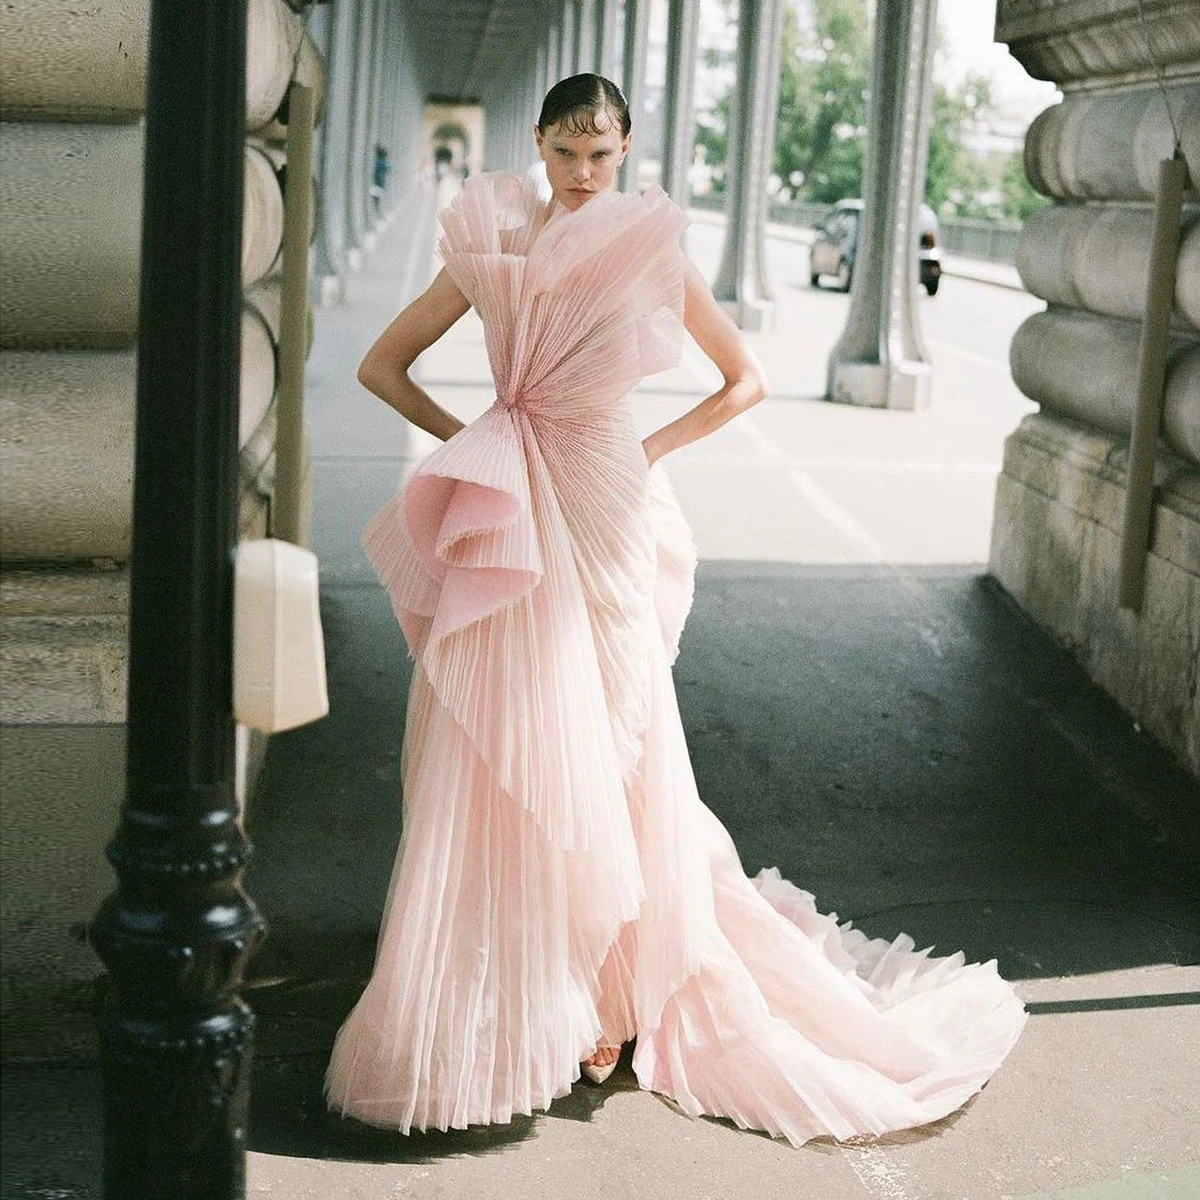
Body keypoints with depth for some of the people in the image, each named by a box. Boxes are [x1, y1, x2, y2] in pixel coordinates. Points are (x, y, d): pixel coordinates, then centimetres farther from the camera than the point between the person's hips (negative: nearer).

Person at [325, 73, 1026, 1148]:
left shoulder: (654, 253, 2)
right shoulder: (491, 247, 3)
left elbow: (746, 379, 11)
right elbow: (383, 364, 9)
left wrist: (654, 450, 2)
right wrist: (467, 442, 0)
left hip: (606, 519, -1)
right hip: (509, 527, 1)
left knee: (601, 753, 3)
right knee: (497, 751, 2)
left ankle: (608, 998, 16)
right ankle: (488, 1000, 17)